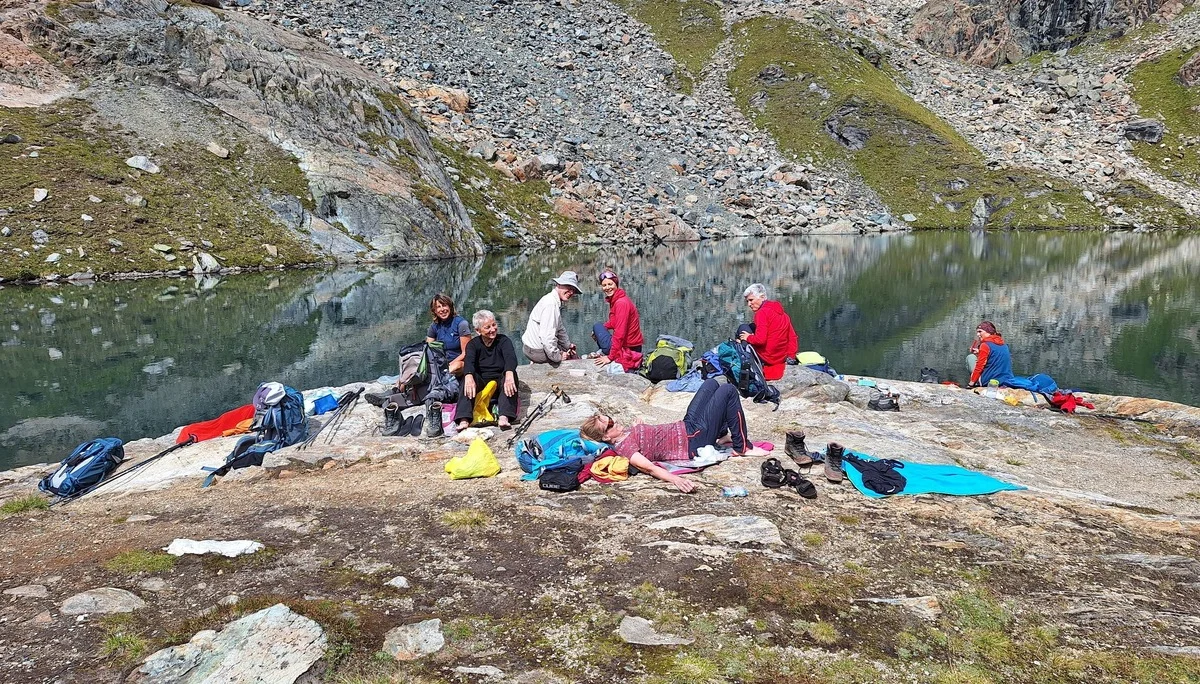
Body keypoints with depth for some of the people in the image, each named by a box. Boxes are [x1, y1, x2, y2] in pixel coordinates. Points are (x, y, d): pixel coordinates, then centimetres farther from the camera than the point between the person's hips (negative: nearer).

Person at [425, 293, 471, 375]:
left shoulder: (461, 323, -6)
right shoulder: (434, 326, 9)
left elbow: (466, 353, -7)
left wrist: (450, 365, -18)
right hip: (442, 364, 5)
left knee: (457, 365, -40)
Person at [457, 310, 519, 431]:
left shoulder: (503, 340, -2)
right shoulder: (473, 344, 1)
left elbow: (511, 358, -23)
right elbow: (468, 362, -21)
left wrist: (509, 375, -47)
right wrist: (469, 378, -45)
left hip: (500, 383, -1)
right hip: (480, 384, 1)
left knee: (510, 373, -31)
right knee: (467, 378, -29)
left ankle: (504, 417, -47)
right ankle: (464, 420, -45)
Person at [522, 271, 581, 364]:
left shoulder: (556, 302, 8)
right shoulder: (550, 304, -25)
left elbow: (560, 329, 22)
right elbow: (547, 336, -31)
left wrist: (568, 345, 26)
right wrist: (557, 357, -21)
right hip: (536, 351, -10)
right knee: (574, 357, 0)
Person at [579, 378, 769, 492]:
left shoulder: (623, 434, 1)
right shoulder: (624, 447, -27)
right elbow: (648, 467, -42)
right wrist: (675, 479, -54)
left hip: (685, 427, 10)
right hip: (695, 439, -10)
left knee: (712, 383, 21)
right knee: (728, 390, -8)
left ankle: (722, 431, 33)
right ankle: (742, 447, 5)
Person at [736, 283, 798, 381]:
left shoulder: (762, 312, -15)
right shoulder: (782, 312, 11)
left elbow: (760, 339, -24)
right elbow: (793, 338, 9)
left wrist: (748, 337, -5)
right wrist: (791, 356, 11)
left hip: (767, 358, -9)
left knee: (743, 328, 8)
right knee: (751, 326, 23)